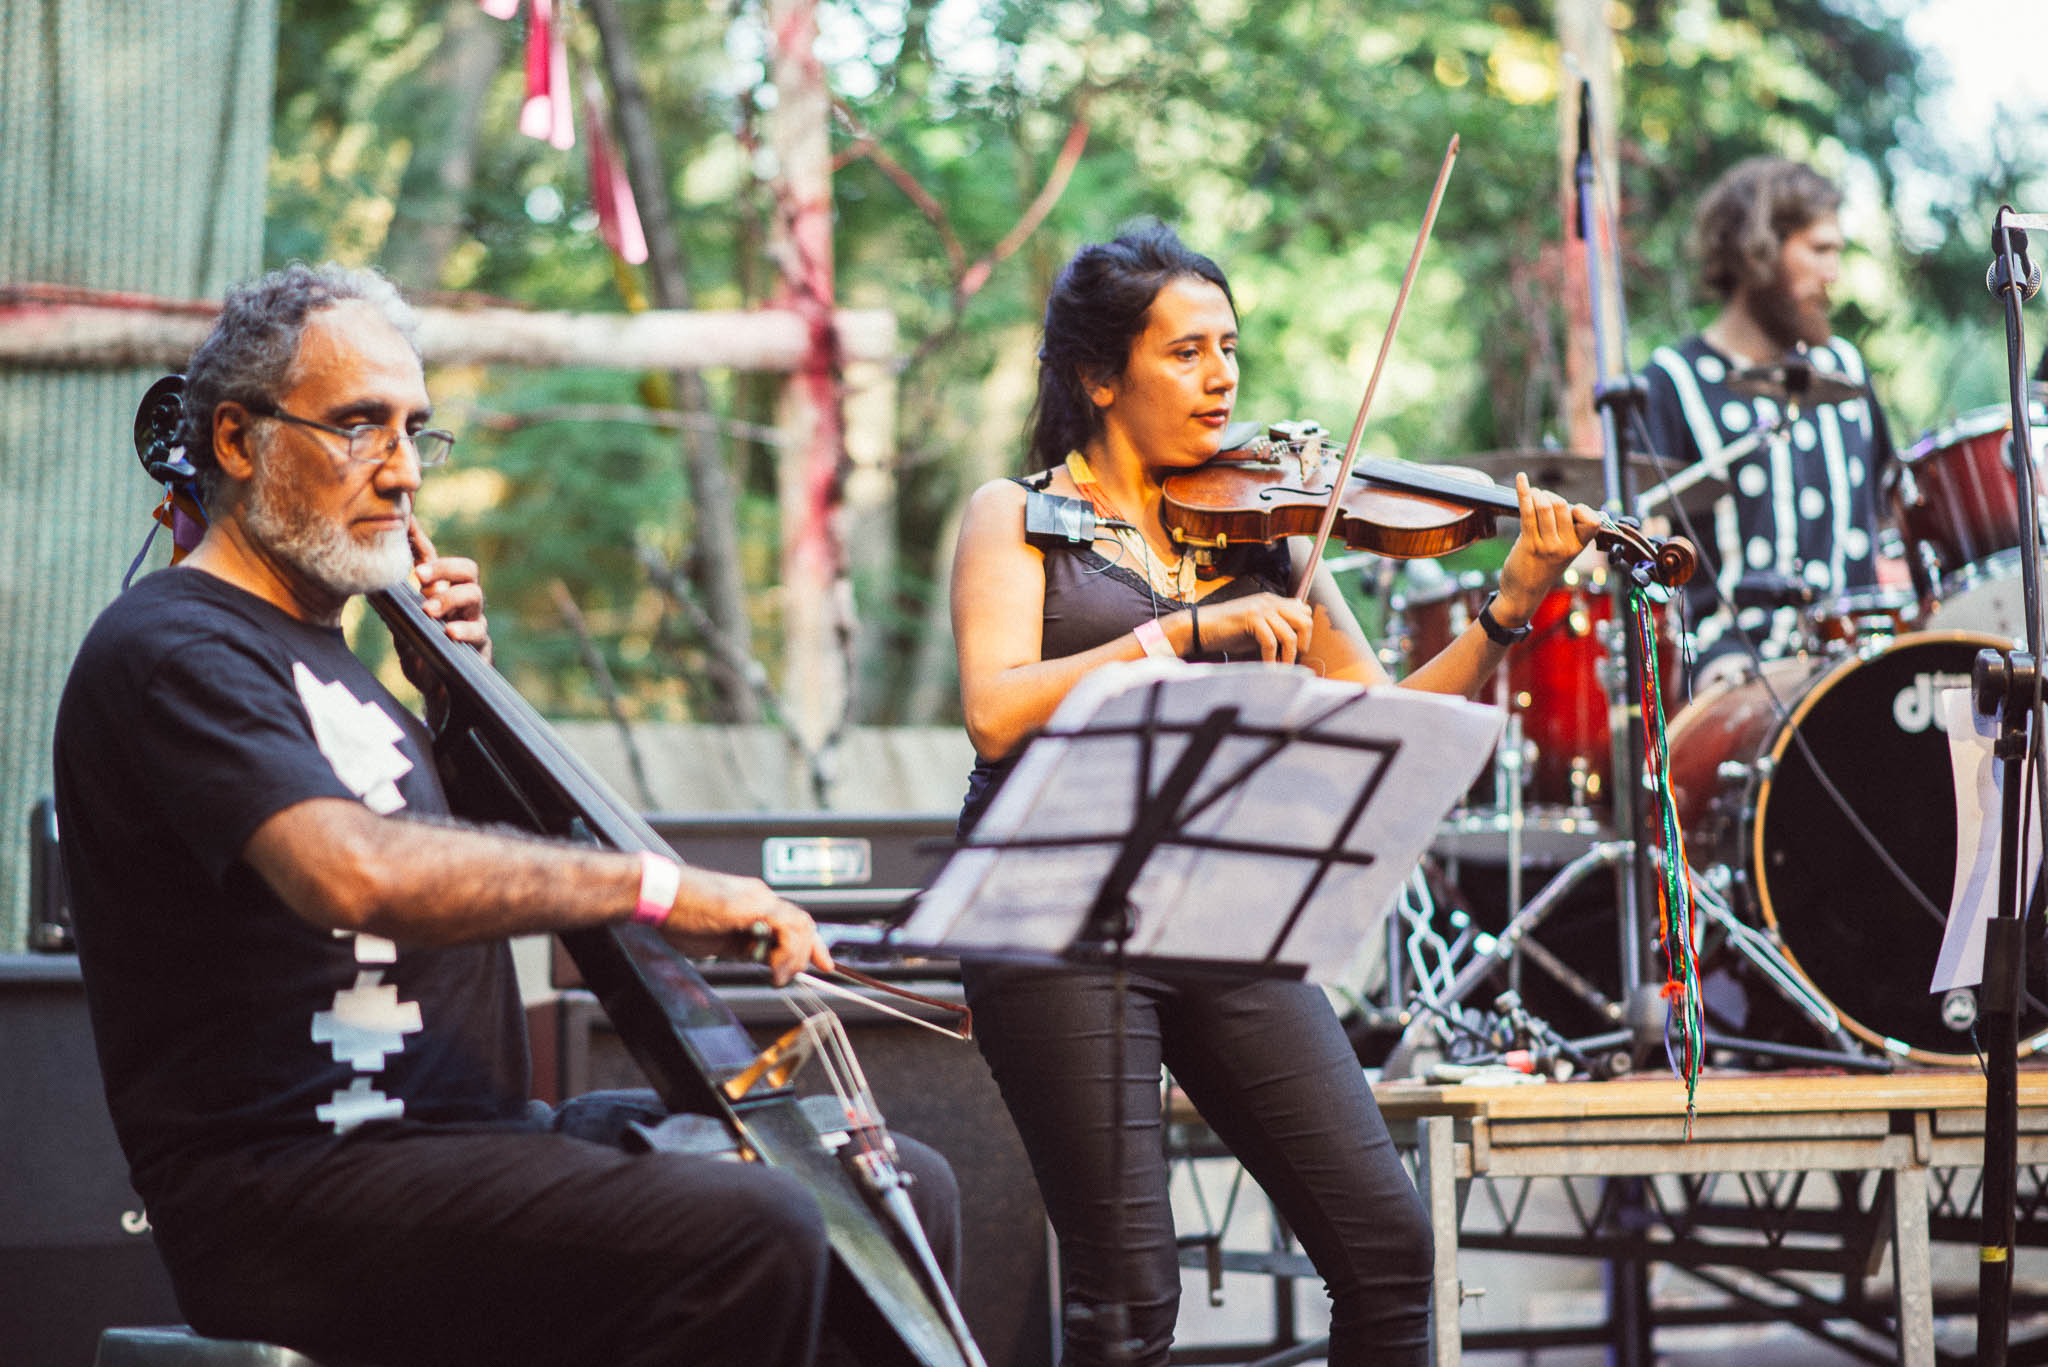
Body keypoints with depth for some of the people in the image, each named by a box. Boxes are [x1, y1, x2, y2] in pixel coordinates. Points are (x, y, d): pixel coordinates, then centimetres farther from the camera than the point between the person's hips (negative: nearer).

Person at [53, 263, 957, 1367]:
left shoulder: (320, 651, 20)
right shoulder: (170, 649, -11)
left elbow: (467, 873, 29)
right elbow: (354, 872, -30)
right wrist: (650, 883, -26)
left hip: (466, 1134, 10)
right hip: (289, 1191, -10)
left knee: (906, 1187, 6)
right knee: (753, 1233, -30)